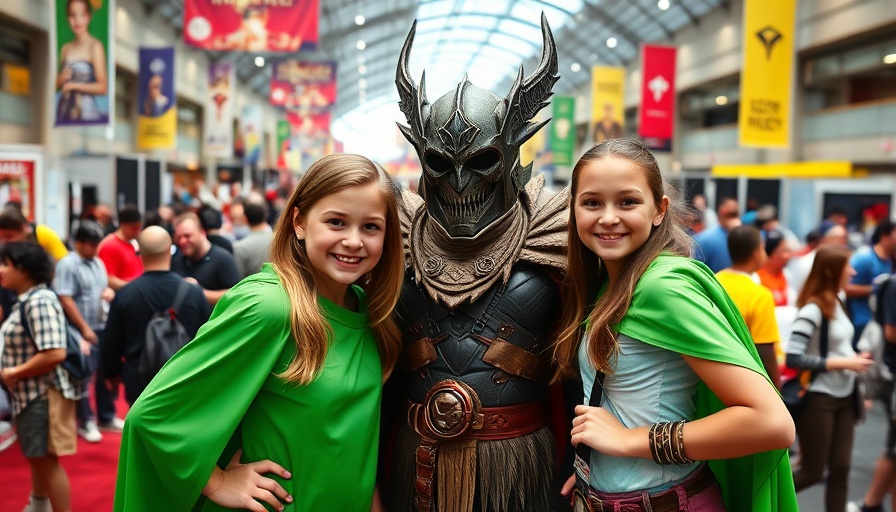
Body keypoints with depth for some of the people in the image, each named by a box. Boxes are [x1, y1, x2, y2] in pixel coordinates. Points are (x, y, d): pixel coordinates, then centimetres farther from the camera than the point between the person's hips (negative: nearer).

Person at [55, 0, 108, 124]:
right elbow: (57, 84, 20)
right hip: (65, 111, 5)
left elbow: (103, 87, -10)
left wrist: (74, 85, -10)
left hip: (86, 111, -5)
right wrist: (61, 79, 0)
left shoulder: (95, 46, -5)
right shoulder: (65, 48, 12)